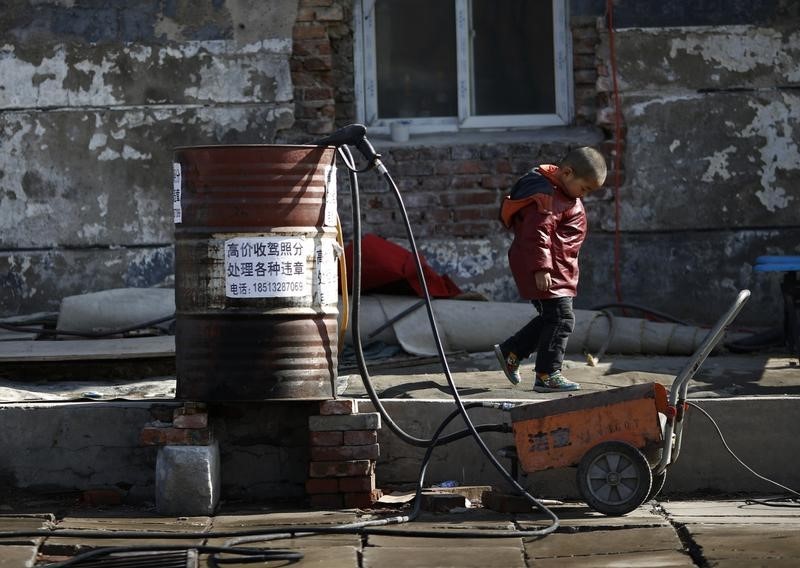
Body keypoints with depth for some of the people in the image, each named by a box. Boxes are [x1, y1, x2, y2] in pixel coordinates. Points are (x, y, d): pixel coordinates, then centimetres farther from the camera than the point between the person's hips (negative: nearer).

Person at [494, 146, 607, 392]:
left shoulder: (560, 193, 13)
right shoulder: (547, 197, -20)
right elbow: (537, 233, -26)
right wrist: (541, 268, -29)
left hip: (559, 270, 11)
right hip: (545, 270, -11)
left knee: (550, 318, 17)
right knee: (561, 318, -10)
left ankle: (510, 352, 27)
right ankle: (547, 375, -5)